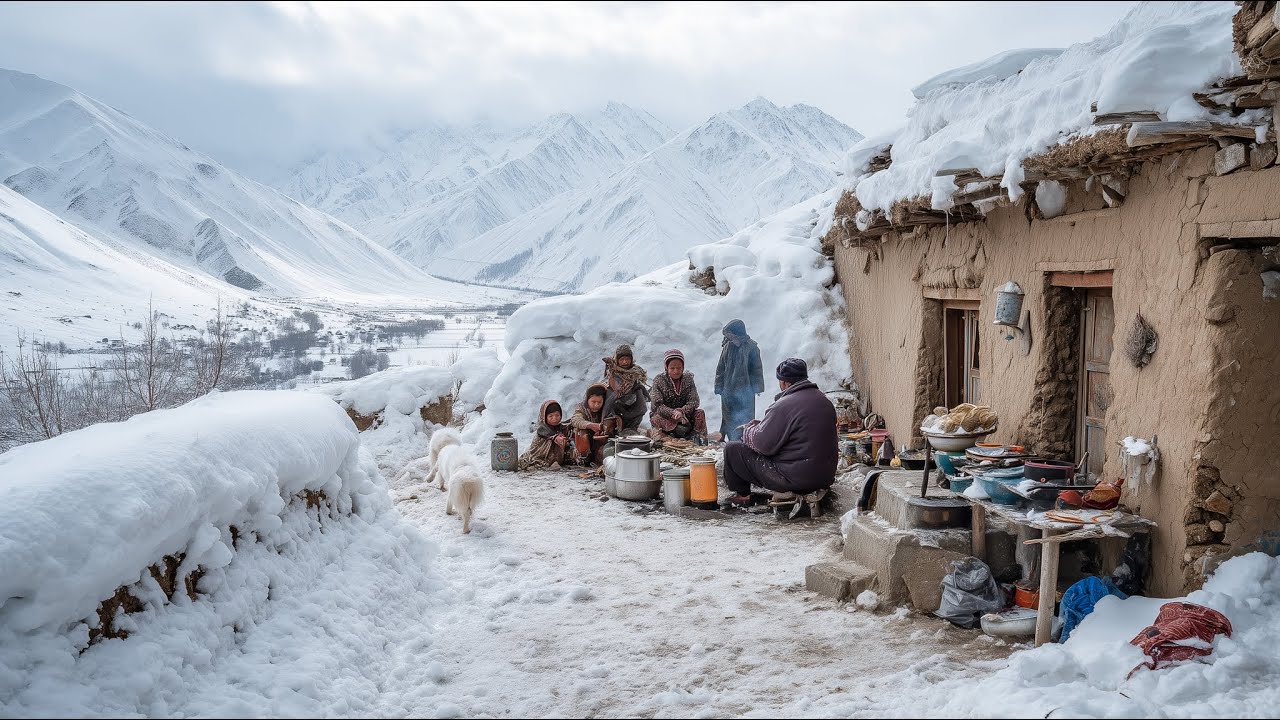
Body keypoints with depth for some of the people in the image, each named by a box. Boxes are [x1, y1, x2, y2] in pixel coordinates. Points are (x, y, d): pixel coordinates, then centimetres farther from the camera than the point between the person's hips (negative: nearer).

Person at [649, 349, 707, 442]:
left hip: (684, 415, 2)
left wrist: (681, 411, -29)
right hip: (665, 415, -2)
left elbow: (693, 402, -9)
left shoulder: (688, 379, 1)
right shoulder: (659, 380, -7)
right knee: (657, 419, -33)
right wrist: (673, 413, -33)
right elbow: (658, 405, -16)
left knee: (699, 413, -22)